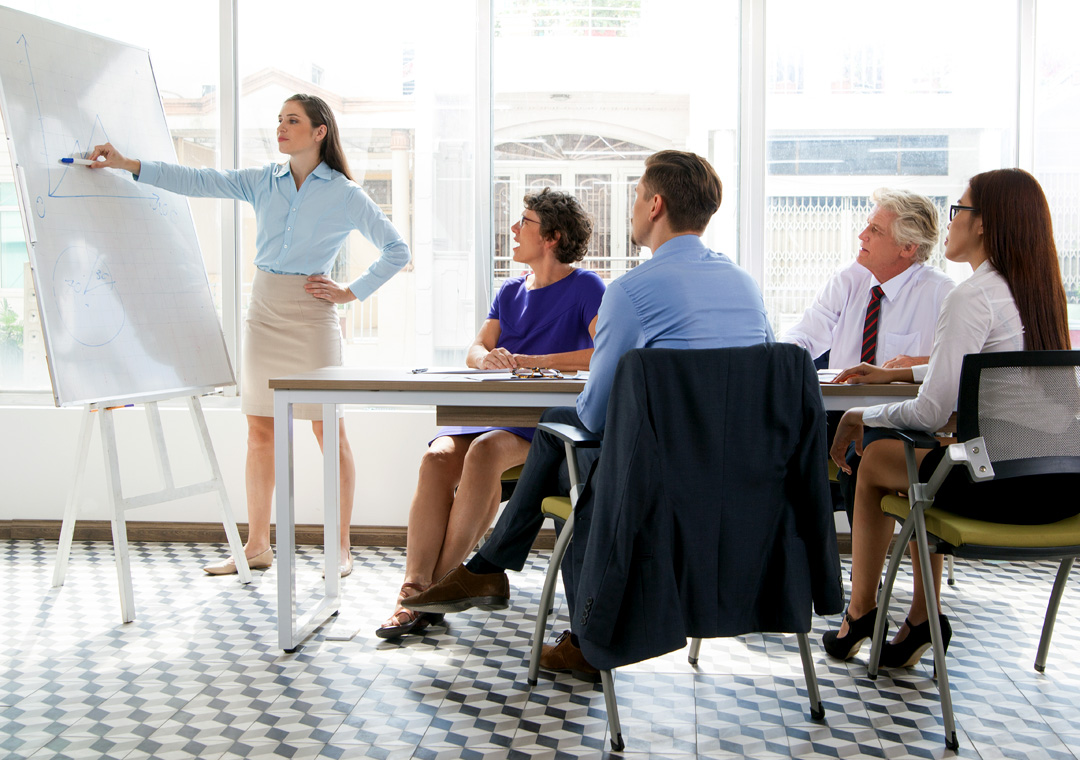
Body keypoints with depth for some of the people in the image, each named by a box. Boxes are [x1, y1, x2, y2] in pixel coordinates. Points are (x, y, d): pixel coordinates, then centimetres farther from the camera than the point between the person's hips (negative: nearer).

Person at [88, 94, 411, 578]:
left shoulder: (344, 194, -2)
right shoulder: (262, 182, 9)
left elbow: (396, 251, 1)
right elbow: (199, 182, 0)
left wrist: (352, 292, -5)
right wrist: (126, 165, -9)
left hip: (311, 315, -4)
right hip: (264, 311, 5)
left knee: (328, 430, -2)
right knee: (260, 432, 7)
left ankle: (341, 548, 7)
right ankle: (257, 546, 16)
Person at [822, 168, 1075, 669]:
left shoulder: (971, 298, -16)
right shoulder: (1037, 290, 11)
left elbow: (932, 411, -17)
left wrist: (861, 417, 0)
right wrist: (896, 374, 26)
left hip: (1002, 486, -8)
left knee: (875, 460, 14)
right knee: (919, 454, 27)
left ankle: (860, 614, 29)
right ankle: (922, 616, 27)